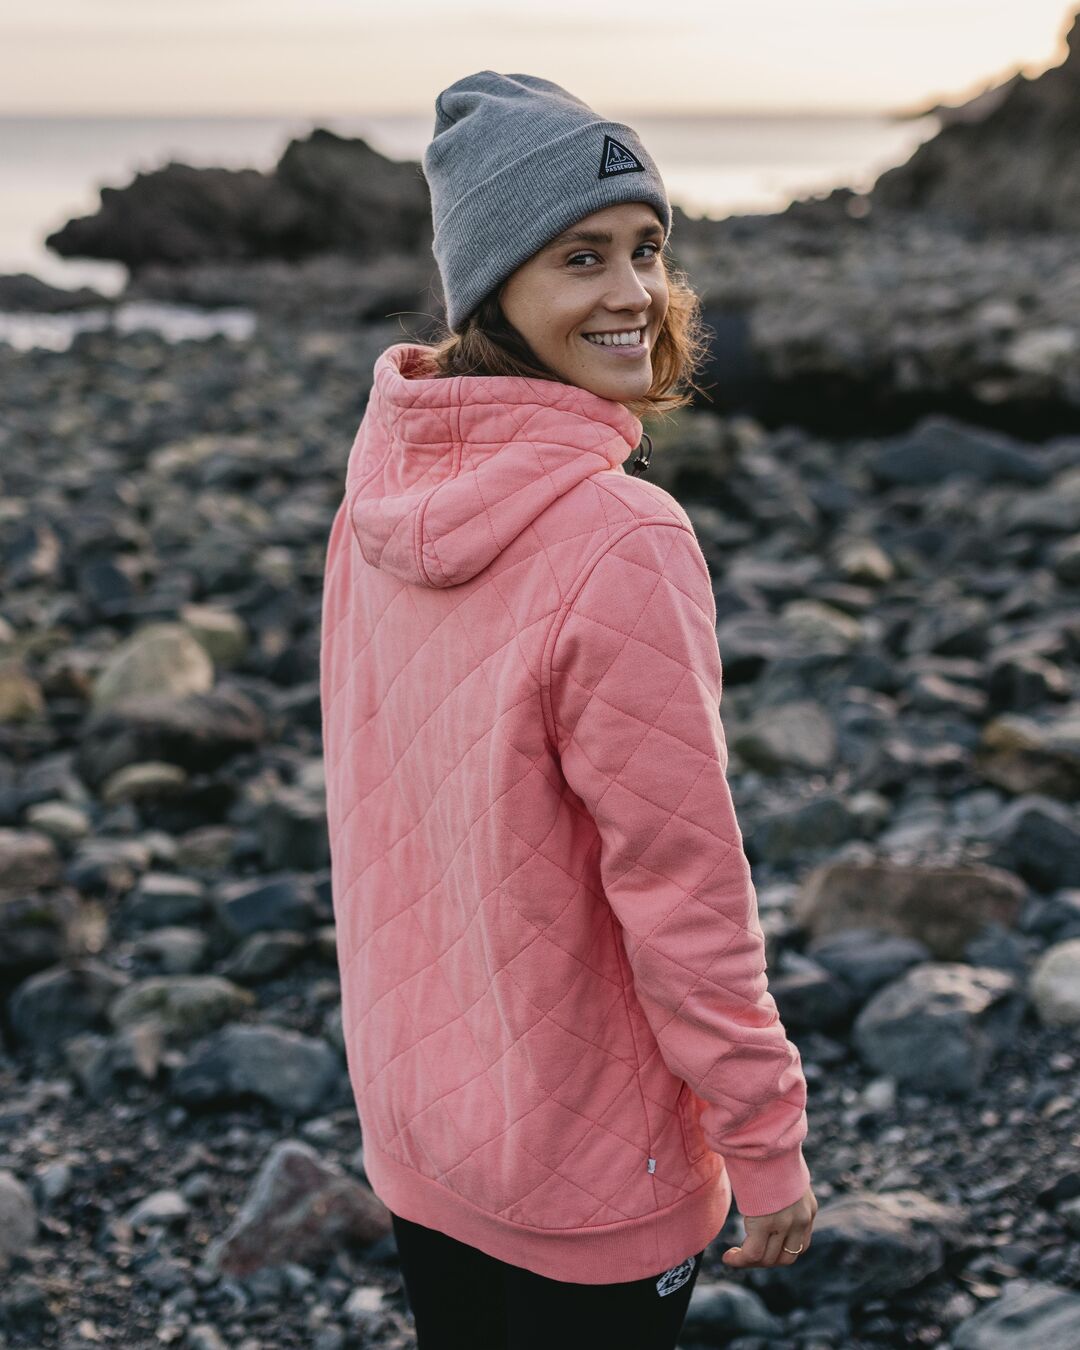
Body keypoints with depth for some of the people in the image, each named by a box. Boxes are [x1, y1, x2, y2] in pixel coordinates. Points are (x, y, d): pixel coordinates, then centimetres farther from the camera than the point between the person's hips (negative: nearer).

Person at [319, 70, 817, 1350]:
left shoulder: (380, 479, -5)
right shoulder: (623, 543, -28)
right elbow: (681, 890, -23)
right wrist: (767, 1143, -11)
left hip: (407, 1111, 6)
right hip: (586, 1157, -6)